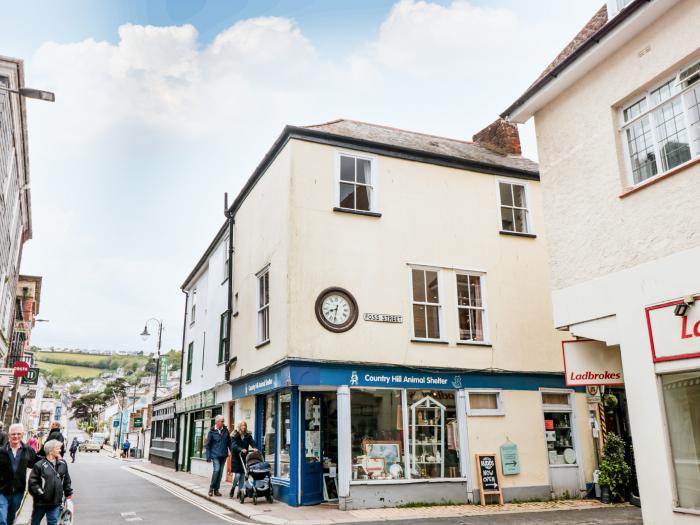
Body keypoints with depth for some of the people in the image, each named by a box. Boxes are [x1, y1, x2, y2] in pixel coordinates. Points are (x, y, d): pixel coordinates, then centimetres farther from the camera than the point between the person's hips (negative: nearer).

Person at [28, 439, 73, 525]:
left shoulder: (63, 464, 4)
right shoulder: (40, 465, -12)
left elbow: (66, 480, 12)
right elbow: (32, 481, -12)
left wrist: (68, 493, 14)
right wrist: (39, 493, -15)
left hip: (56, 502, 3)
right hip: (41, 501, -3)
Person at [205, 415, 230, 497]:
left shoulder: (225, 430, 6)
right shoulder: (212, 431, -4)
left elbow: (229, 442, 11)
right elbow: (208, 445, -1)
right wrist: (208, 457, -4)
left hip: (223, 455, 4)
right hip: (215, 455, -4)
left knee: (220, 472, 6)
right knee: (217, 469, -17)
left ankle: (216, 489, 18)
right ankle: (211, 487, 1)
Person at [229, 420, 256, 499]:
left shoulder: (248, 435, 8)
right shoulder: (235, 435, -4)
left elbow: (252, 442, -5)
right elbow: (234, 445, -17)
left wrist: (254, 448, -26)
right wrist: (241, 449, -33)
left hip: (245, 457, 4)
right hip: (236, 458, -4)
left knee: (243, 475, 3)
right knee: (237, 475, -7)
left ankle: (240, 491, 14)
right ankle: (232, 489, 17)